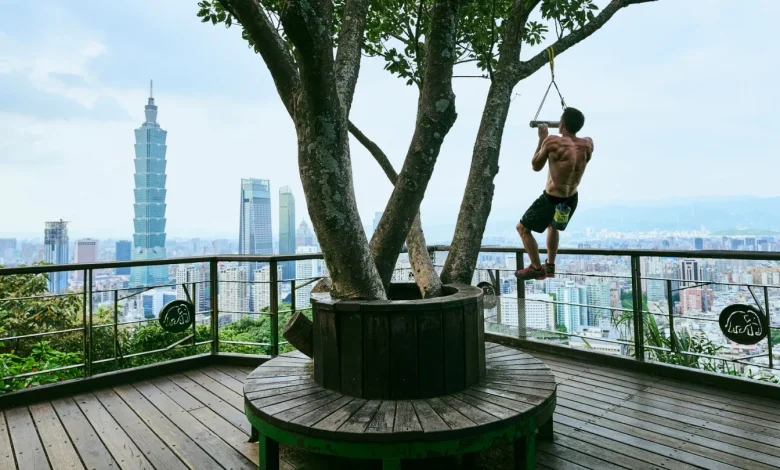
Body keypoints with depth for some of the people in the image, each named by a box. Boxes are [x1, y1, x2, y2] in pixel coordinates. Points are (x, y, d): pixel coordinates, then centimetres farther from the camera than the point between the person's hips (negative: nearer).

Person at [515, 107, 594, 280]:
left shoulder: (553, 142, -19)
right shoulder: (588, 144, -5)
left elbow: (535, 166, -5)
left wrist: (542, 139, 3)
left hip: (551, 200, -6)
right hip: (572, 200, 6)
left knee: (522, 228, 14)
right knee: (552, 226, 34)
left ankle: (537, 268, 15)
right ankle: (550, 266, 39)